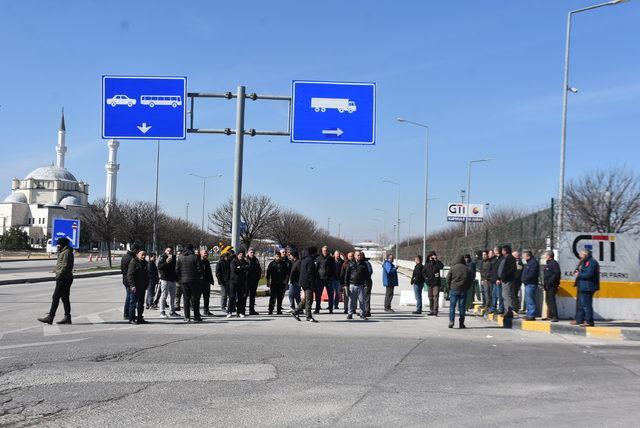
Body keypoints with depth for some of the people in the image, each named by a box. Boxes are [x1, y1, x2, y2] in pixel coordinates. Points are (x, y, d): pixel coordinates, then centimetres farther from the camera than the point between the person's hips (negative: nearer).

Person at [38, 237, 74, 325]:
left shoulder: (66, 253, -14)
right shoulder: (63, 252, 19)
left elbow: (65, 267, -21)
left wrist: (59, 275, -20)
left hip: (63, 279, -11)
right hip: (65, 279, 11)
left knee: (55, 297, -9)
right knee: (65, 298, 10)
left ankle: (50, 317, -8)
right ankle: (67, 317, 12)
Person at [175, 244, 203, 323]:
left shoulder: (180, 258, 4)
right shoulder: (195, 257, -6)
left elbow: (177, 270, 3)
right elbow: (199, 269, -8)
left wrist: (179, 278, 13)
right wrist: (199, 277, 7)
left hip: (184, 281, 3)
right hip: (194, 281, -3)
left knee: (186, 299, 5)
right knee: (195, 299, 5)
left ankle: (187, 317, 2)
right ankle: (196, 317, 7)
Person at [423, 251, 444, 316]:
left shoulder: (437, 263, -3)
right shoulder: (427, 264, 9)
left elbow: (441, 267, -25)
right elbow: (423, 272, 21)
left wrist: (436, 260, -26)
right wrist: (426, 277, 6)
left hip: (436, 283, -5)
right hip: (429, 283, 5)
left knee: (435, 297, -10)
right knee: (430, 297, 11)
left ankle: (435, 311, -12)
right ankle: (431, 310, 19)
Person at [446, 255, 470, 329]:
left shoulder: (453, 268, -3)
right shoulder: (466, 269, 4)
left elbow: (448, 278, -2)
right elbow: (470, 280, 8)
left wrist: (449, 288, 9)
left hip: (454, 289, -2)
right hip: (463, 290, 2)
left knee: (452, 306, 1)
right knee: (462, 307, 5)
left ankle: (451, 321, -12)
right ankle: (461, 323, 6)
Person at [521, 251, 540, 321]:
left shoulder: (534, 263, -13)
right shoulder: (528, 263, 20)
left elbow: (532, 275, -21)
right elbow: (524, 272, 28)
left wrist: (524, 279, -13)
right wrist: (522, 279, 12)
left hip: (531, 284, -11)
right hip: (527, 284, 11)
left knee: (530, 300, -11)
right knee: (527, 300, 15)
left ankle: (532, 315, -10)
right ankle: (529, 314, 22)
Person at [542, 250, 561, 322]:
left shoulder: (554, 263, -11)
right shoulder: (547, 264, 19)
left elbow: (556, 274, -20)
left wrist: (550, 282, -22)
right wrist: (544, 283, 17)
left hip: (551, 286, -10)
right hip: (547, 286, 10)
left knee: (551, 301, -12)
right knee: (548, 301, 14)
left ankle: (555, 317, -12)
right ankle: (549, 316, 21)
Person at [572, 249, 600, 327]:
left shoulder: (592, 263, -15)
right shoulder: (585, 262, 19)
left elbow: (589, 275, -25)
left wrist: (579, 275, -13)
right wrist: (577, 272, 3)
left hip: (587, 288, -11)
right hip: (582, 287, 11)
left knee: (586, 304, -9)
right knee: (580, 304, 17)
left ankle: (589, 322, -4)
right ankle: (579, 320, 26)